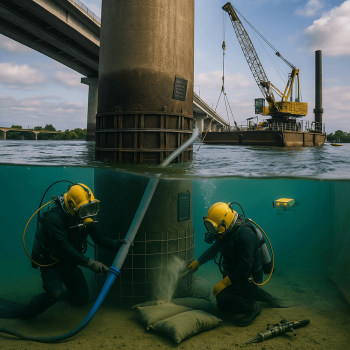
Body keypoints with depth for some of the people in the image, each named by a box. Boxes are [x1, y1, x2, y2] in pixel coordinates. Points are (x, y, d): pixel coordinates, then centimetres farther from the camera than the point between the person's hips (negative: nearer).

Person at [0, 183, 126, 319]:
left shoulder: (83, 215, -9)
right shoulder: (55, 217, -31)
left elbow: (97, 237, -7)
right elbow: (64, 247, -38)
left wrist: (116, 244, -25)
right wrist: (89, 263, -42)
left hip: (69, 262, 6)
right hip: (50, 262, -6)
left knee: (82, 299, 10)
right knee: (55, 293, -31)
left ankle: (67, 282, 39)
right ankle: (22, 312, -7)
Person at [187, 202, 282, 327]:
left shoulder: (245, 234, -28)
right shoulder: (227, 232, 1)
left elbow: (245, 266, -31)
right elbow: (214, 249, 20)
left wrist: (224, 282, -28)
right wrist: (198, 262, 18)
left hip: (248, 278, -10)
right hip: (235, 274, 10)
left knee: (222, 299, -25)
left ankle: (252, 307, -5)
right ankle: (263, 296, 27)